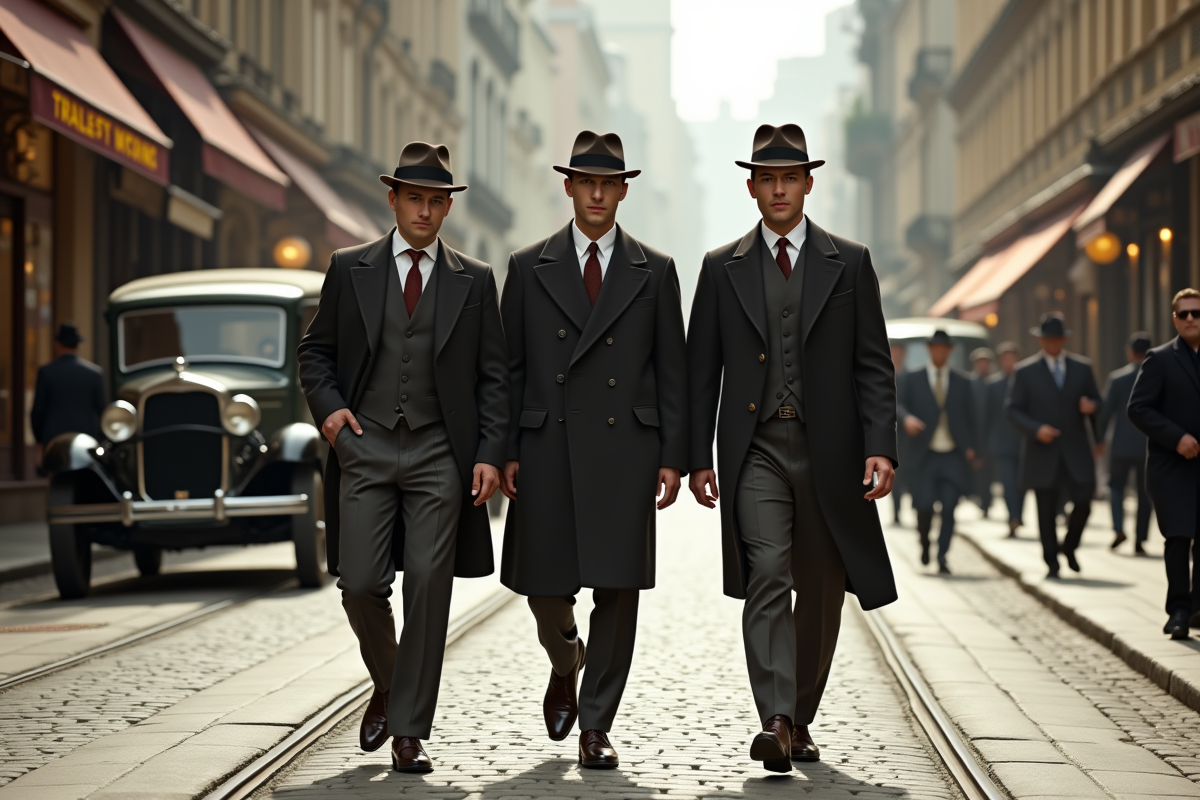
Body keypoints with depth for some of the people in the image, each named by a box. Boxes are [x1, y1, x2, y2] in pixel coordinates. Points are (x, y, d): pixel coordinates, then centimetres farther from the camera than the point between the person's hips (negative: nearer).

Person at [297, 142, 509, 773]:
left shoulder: (474, 281, 9)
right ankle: (386, 686, 25)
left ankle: (408, 732, 2)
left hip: (439, 456, 0)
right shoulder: (349, 269, 9)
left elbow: (493, 377, 7)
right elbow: (316, 351, 14)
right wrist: (328, 406, -5)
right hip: (365, 446, 0)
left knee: (428, 587, -5)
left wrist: (490, 455, -3)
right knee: (360, 584, -5)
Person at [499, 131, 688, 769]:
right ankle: (566, 663, 36)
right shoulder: (528, 268, 8)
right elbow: (510, 369, 7)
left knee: (618, 589, -3)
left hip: (625, 449, 0)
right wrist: (505, 452, -1)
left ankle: (595, 726, 7)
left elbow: (672, 373, 6)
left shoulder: (655, 272, 8)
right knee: (544, 585, 3)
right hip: (547, 449, 0)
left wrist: (673, 457, -1)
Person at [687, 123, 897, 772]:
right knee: (766, 579, -15)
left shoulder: (849, 262, 7)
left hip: (829, 450, 1)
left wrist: (880, 447, -8)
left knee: (821, 592, 7)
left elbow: (873, 365, 3)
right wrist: (698, 458, 3)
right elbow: (702, 372, 9)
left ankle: (800, 719, 21)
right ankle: (775, 724, -21)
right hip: (756, 449, -1)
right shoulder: (722, 268, 9)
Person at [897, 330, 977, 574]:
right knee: (924, 505, -10)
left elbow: (970, 417, 13)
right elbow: (898, 404, -7)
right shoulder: (911, 380, 7)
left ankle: (942, 556, -1)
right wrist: (907, 418, -29)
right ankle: (924, 542, 19)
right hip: (925, 455, -1)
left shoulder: (963, 382, 12)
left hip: (954, 456, 1)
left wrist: (970, 446, 1)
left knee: (949, 507, -9)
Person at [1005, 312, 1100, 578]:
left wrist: (1091, 407, -11)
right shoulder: (1025, 372, 2)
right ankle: (1052, 563, 12)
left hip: (1076, 450, 2)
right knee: (1046, 511, 0)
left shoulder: (1082, 368, 10)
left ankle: (1069, 547, 20)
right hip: (1042, 452, -2)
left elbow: (1096, 401, 14)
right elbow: (1012, 409, -1)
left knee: (1083, 503, -7)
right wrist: (1036, 429, -16)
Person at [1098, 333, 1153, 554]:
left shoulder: (1117, 378, -6)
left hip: (1122, 445, -1)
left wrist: (1099, 439, 7)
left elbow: (1105, 411, -5)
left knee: (1116, 486, 15)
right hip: (1149, 446, 1)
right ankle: (1140, 541, 8)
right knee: (1144, 493, 11)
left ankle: (1118, 528, -6)